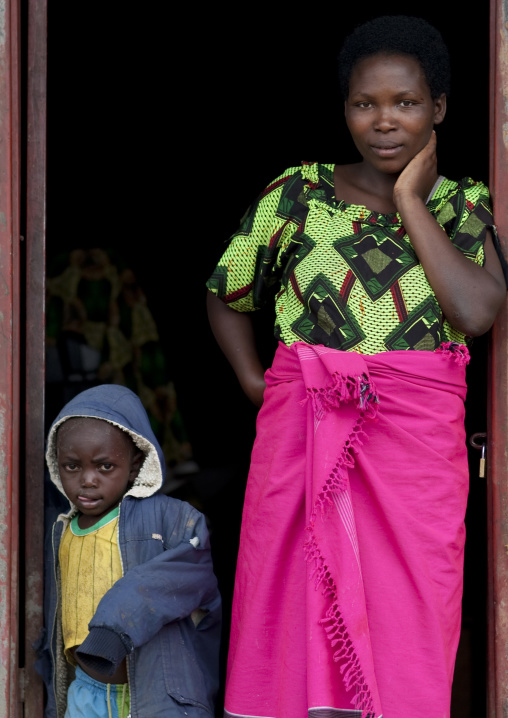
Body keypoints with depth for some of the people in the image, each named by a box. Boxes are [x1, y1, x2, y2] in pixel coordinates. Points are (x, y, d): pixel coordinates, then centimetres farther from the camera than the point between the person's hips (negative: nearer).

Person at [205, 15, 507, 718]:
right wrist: (254, 382, 4)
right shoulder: (298, 193, 6)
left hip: (417, 440, 0)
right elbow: (226, 296, 17)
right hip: (302, 429, 1)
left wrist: (410, 201, -7)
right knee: (293, 601, 3)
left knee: (406, 615, 1)